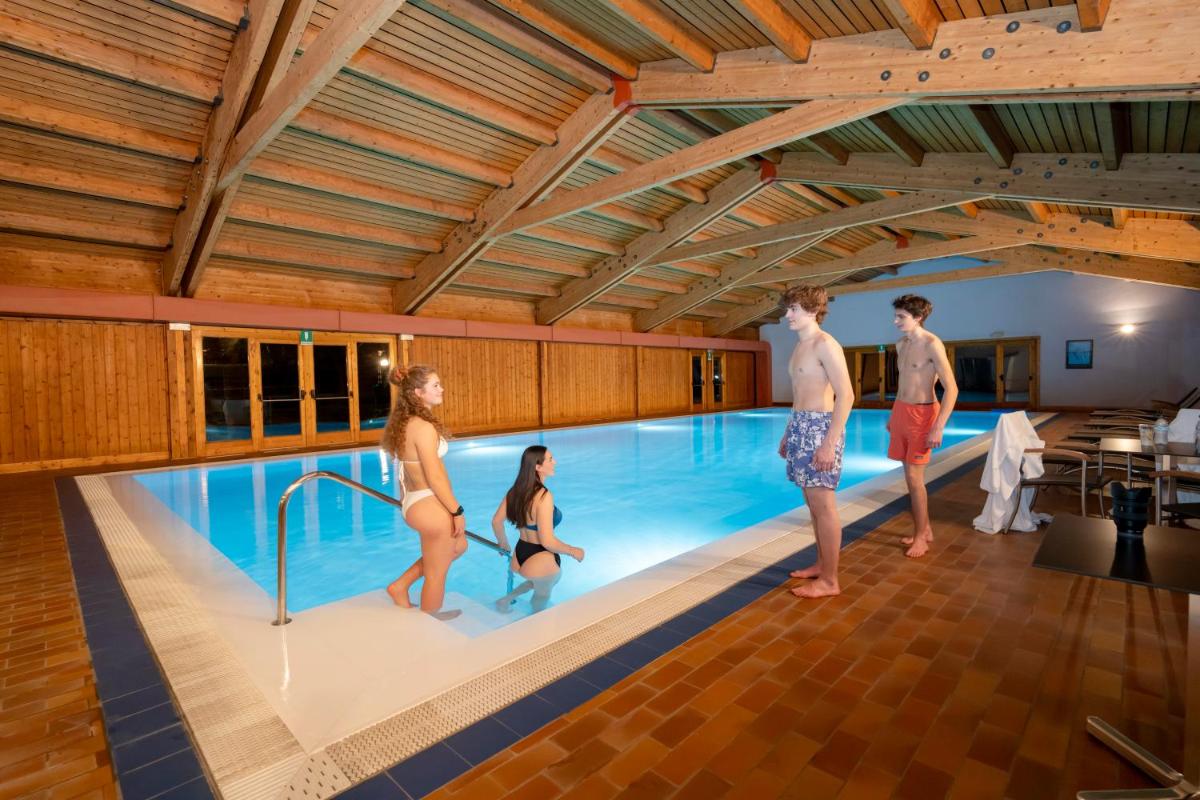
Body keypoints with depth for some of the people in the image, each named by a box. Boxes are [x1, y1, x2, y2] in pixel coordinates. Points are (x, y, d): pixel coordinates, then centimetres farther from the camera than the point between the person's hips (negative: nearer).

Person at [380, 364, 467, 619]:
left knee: (458, 546, 29)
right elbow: (435, 477, -21)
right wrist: (457, 511, -13)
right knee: (436, 575, 11)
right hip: (431, 506, -10)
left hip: (415, 501, 10)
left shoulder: (403, 423, 6)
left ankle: (400, 586, 32)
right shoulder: (424, 427, -22)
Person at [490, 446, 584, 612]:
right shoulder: (544, 496, -29)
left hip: (520, 554, 7)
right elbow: (547, 541, -28)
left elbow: (496, 521, 6)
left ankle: (507, 599, 31)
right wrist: (574, 552, -12)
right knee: (542, 596, 24)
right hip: (541, 560, -7)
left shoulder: (516, 490, -5)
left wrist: (503, 543, 25)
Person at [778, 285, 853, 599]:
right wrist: (789, 432, 22)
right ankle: (822, 563, 28)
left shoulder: (825, 344, -12)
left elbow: (846, 395, -19)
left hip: (820, 428, -9)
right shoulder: (800, 346, 15)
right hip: (800, 426, 9)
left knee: (823, 505, -3)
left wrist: (829, 443, -23)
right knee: (812, 502, 15)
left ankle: (829, 580, 8)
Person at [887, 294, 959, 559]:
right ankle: (925, 529, 27)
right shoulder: (901, 345, 9)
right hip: (901, 411, 7)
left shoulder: (932, 344, -15)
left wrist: (938, 428, -22)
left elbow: (951, 388, -18)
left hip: (921, 414, -7)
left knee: (914, 477, -4)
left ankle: (920, 537, 10)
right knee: (911, 476, 13)